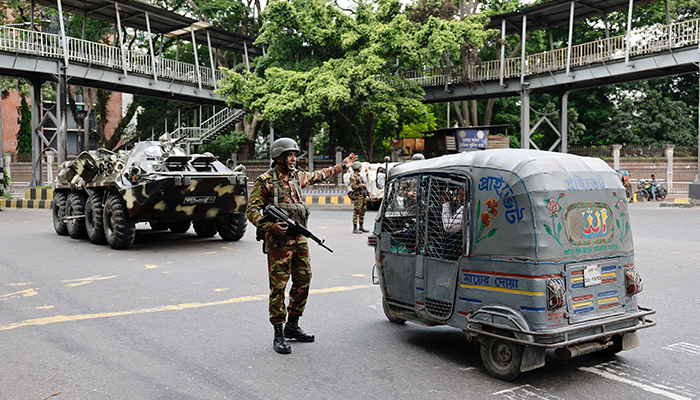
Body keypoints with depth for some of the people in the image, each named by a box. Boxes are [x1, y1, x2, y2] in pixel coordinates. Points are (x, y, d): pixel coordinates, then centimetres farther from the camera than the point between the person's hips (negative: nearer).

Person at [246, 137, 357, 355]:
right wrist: (269, 226, -22)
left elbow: (318, 175, 31)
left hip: (300, 239, 7)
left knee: (303, 282, 10)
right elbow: (251, 209, -8)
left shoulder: (297, 176, 13)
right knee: (278, 286, -4)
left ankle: (292, 326, 25)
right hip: (278, 241, -7)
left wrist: (343, 166, 37)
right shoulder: (265, 181, -7)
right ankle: (279, 334, 4)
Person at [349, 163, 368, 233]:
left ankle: (361, 227, 19)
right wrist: (361, 185, -13)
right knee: (356, 212, -7)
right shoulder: (353, 176, -9)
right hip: (358, 196, -9)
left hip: (363, 196, 9)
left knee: (363, 211, 11)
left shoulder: (359, 176, 19)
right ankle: (355, 228, -5)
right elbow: (353, 186, -19)